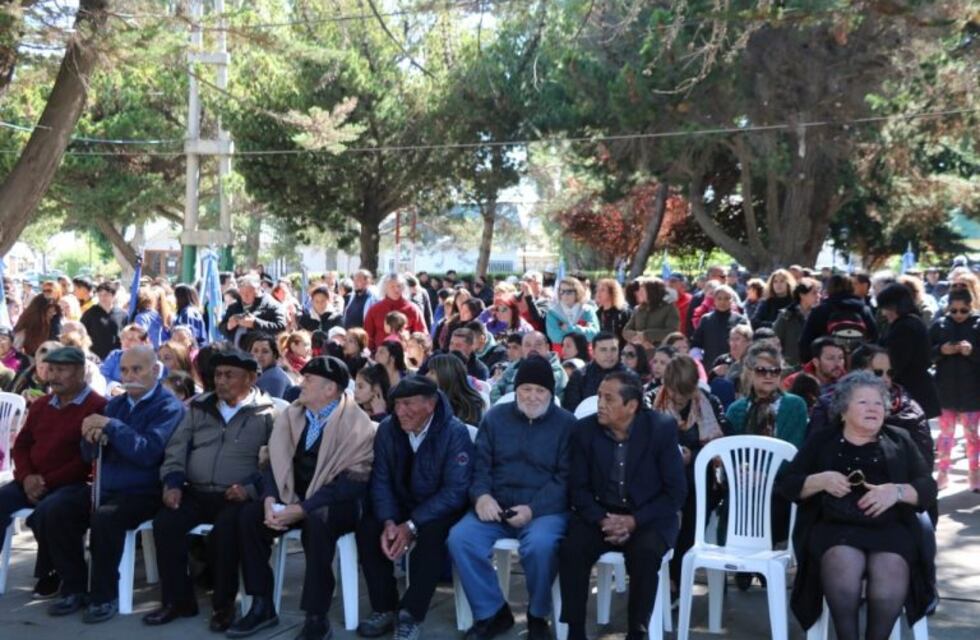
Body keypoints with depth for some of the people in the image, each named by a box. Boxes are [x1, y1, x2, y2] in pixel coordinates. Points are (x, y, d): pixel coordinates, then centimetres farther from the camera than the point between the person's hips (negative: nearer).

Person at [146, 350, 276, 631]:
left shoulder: (266, 413, -1)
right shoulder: (199, 407, 15)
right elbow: (177, 448, 13)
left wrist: (251, 487, -21)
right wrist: (173, 481, -3)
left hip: (237, 497, -5)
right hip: (196, 493, 5)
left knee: (225, 531, -33)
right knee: (165, 522, -20)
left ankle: (223, 604, -12)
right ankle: (177, 599, -6)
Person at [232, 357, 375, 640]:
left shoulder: (357, 424, -14)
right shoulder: (291, 415, 7)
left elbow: (352, 482, -21)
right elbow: (276, 462, 4)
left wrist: (301, 509, -26)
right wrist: (271, 499, -17)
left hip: (337, 503, -6)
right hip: (294, 498, 6)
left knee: (316, 521, -37)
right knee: (249, 515, -18)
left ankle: (316, 617, -26)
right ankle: (262, 606, -7)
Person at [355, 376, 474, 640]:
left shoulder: (455, 432, -20)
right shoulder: (387, 429, -6)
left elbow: (455, 489, -24)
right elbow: (381, 480, -6)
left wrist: (412, 525, -30)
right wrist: (389, 521, -25)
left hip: (440, 509, -4)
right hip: (401, 505, 5)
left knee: (431, 534, -35)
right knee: (367, 528, -21)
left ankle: (411, 614, -19)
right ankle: (384, 608, -8)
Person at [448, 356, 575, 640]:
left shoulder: (566, 423, 3)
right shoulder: (495, 417, 12)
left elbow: (566, 478, -5)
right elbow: (480, 465, 7)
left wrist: (533, 509, -19)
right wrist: (482, 496, -16)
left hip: (545, 509, -3)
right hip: (496, 506, 3)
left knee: (540, 544, -36)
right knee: (460, 538, -23)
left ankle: (537, 616, -7)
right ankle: (492, 612, -4)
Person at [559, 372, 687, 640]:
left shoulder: (662, 428, -11)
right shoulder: (585, 430, -4)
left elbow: (676, 491, -10)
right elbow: (578, 487, 0)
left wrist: (634, 520, -21)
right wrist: (602, 519, -18)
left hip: (648, 517, -2)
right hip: (599, 514, 2)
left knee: (645, 553, -33)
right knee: (571, 549, -26)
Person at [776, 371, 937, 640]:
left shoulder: (899, 441, 20)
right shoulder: (822, 441, 17)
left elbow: (928, 488, 12)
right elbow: (785, 484, 11)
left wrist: (897, 491, -9)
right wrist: (821, 480, -8)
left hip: (889, 528, 1)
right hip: (834, 526, -1)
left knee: (891, 570, -32)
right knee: (843, 563, -34)